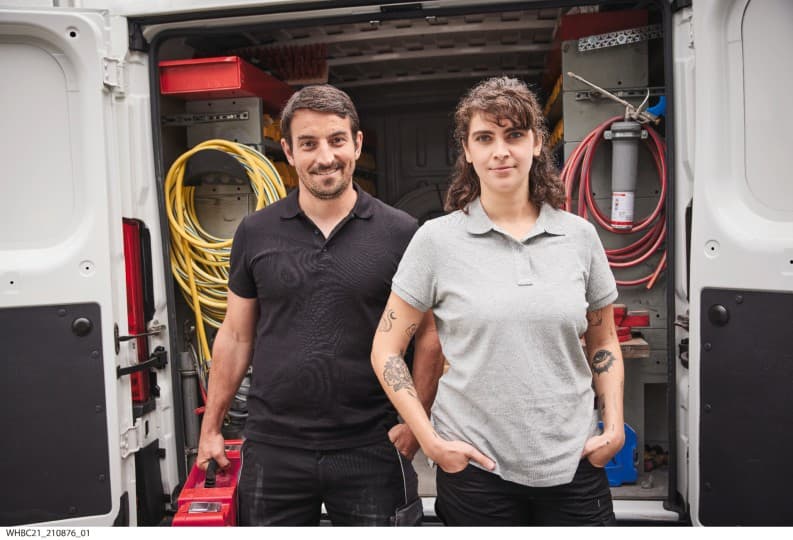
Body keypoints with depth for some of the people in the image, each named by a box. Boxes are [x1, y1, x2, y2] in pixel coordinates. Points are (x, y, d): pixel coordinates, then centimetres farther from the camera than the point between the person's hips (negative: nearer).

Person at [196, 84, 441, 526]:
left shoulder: (400, 233, -5)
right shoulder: (255, 233, 1)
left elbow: (430, 336, 0)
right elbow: (236, 335, 7)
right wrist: (211, 427, 9)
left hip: (370, 450, -1)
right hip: (272, 450, 2)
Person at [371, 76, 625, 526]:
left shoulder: (580, 236, 1)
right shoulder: (437, 240, -6)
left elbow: (604, 344, 12)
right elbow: (386, 351, -3)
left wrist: (615, 425, 1)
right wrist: (430, 440, -9)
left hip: (575, 464, 2)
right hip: (476, 467, -2)